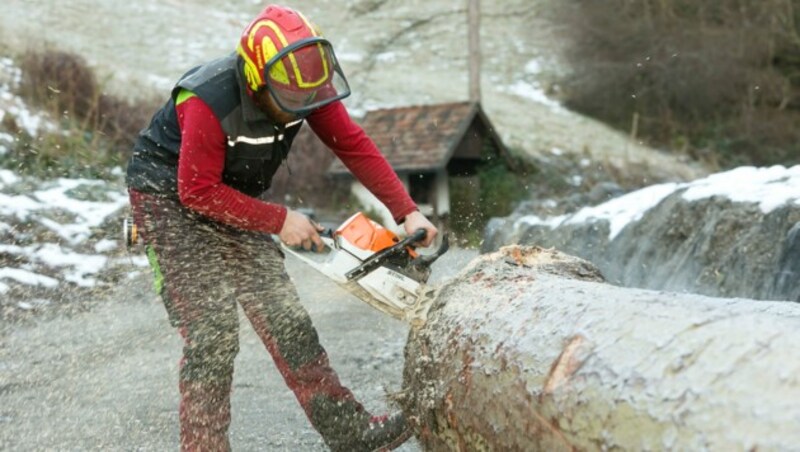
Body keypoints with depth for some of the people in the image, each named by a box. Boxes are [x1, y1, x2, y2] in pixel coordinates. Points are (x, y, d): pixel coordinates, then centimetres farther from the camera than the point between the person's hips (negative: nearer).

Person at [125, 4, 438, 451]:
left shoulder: (305, 87, -16)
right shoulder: (208, 103, -34)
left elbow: (354, 146, -9)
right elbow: (198, 191, -27)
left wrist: (408, 212, -13)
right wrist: (280, 220, -22)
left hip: (232, 203, 6)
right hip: (173, 200, -6)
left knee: (287, 321, 2)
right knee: (213, 334, -15)